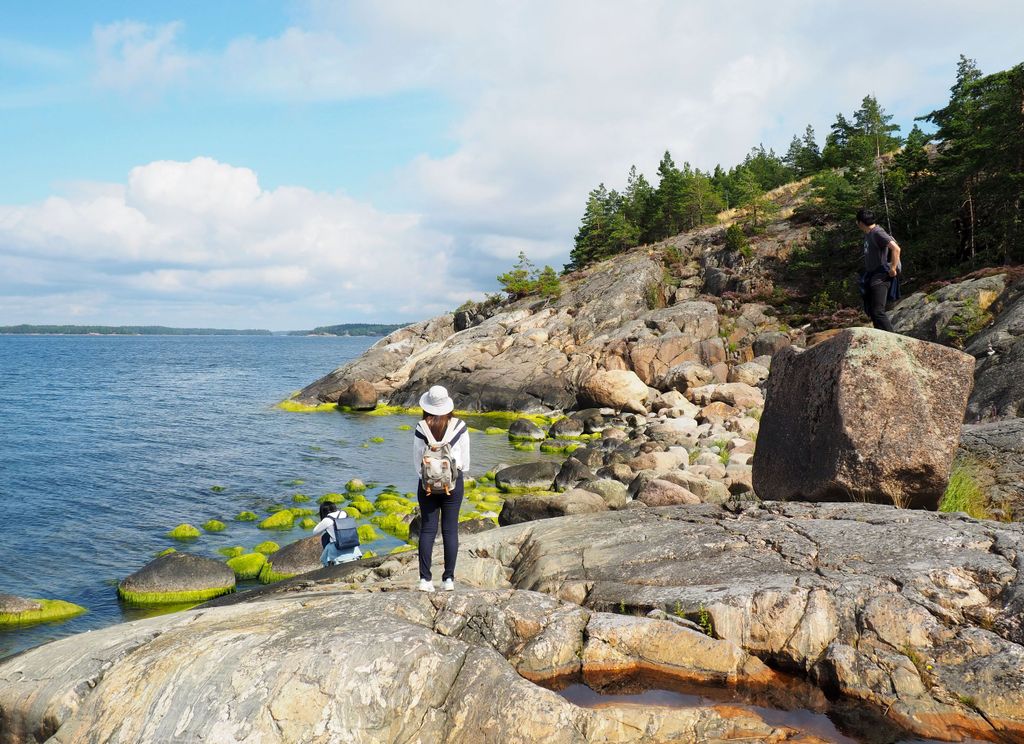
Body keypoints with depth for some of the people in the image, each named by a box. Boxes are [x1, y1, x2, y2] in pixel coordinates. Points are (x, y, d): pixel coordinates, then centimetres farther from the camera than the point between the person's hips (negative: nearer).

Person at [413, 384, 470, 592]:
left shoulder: (421, 429, -8)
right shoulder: (459, 427, -7)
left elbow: (416, 460, -1)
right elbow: (465, 459, 0)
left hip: (427, 483, 0)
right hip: (453, 482, 0)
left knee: (427, 529, 6)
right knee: (450, 530, 6)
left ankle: (425, 579, 2)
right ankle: (449, 579, 7)